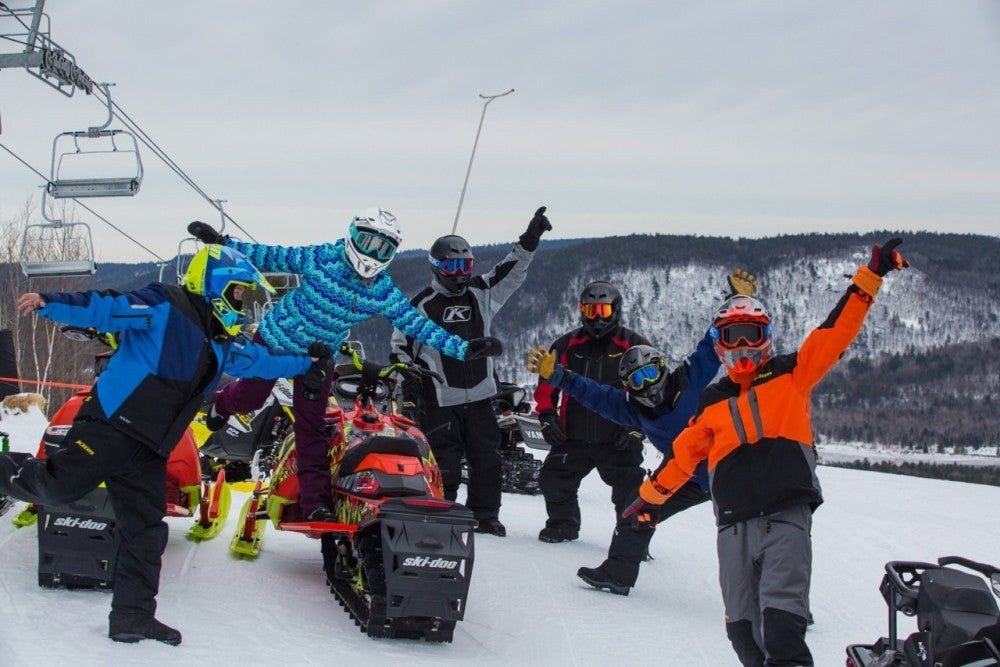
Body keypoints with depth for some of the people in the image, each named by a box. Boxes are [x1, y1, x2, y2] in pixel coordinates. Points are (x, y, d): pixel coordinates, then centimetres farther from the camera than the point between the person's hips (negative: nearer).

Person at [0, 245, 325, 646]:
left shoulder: (223, 344, 20)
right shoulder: (164, 307, -7)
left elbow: (259, 360, 37)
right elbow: (104, 309, -16)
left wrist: (304, 366, 43)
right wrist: (50, 303, -29)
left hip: (148, 450, 8)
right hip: (112, 427, -8)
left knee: (146, 532, 6)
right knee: (60, 487, -17)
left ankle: (132, 617, 11)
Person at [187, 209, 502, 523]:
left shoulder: (384, 292, -15)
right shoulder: (320, 258, -23)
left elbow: (416, 324, -14)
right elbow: (272, 257, -14)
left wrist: (465, 349, -22)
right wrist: (223, 243, -17)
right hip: (276, 338, -2)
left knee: (312, 428, -1)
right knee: (249, 399, 10)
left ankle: (316, 500, 0)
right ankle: (223, 402, 47)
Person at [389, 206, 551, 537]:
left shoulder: (481, 294, 9)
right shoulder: (422, 305, -2)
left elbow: (510, 271, 12)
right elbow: (400, 347, 4)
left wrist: (530, 240, -1)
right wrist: (410, 389, -4)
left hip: (481, 396, 4)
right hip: (440, 401, -4)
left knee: (487, 460, 6)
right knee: (445, 466, -7)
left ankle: (485, 516, 16)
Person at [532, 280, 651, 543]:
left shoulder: (635, 346, -1)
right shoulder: (566, 345, 9)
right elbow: (546, 384, 16)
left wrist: (639, 426, -8)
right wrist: (547, 416, 4)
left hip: (619, 440, -4)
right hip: (573, 438, 4)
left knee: (630, 492, -11)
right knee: (553, 481, 6)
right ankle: (563, 524, 27)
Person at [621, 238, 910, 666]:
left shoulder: (790, 374, 9)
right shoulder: (713, 403, 17)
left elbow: (836, 331, 2)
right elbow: (684, 452, 26)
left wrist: (871, 276, -5)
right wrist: (650, 495, 31)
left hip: (786, 516, -4)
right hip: (734, 523, 4)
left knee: (781, 613, -19)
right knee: (742, 626, 2)